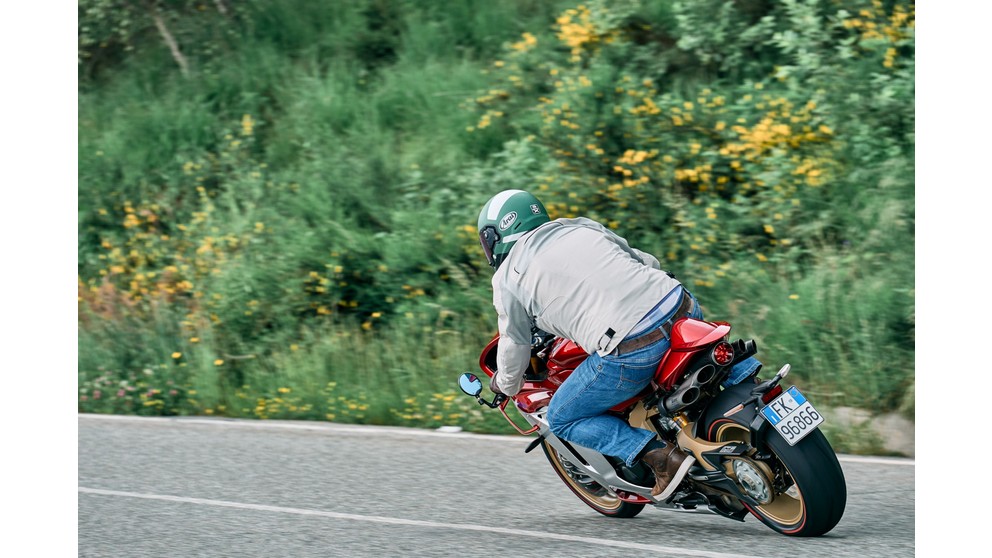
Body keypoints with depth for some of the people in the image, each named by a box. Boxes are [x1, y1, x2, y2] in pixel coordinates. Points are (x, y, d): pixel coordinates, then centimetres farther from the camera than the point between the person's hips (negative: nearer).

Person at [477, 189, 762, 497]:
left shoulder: (508, 278, 9)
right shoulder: (583, 226, 22)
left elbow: (514, 347, 18)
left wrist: (505, 386, 38)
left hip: (630, 353, -6)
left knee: (562, 419, 15)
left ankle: (659, 455, -3)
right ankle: (746, 377, 18)